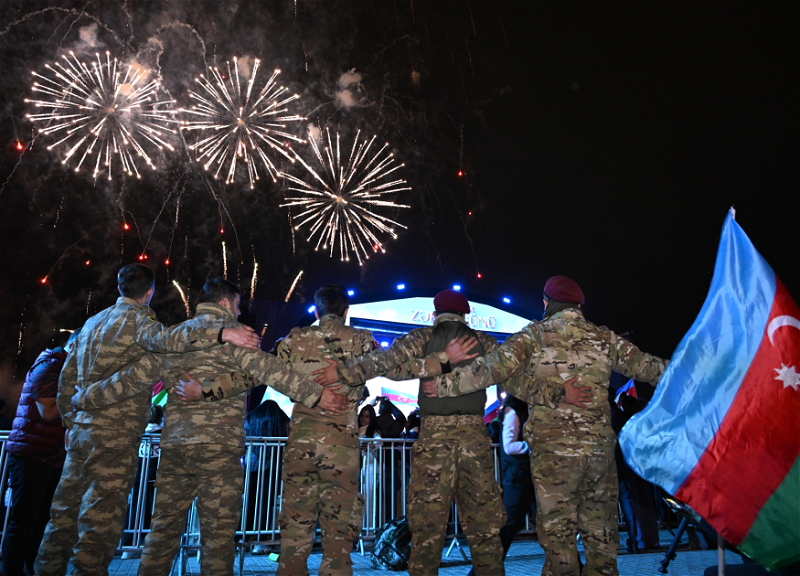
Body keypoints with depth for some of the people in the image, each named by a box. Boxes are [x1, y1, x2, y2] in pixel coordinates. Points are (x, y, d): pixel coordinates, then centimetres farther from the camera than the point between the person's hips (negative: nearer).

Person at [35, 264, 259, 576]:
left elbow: (67, 378, 20)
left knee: (65, 513, 15)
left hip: (81, 431, 8)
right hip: (115, 434, -8)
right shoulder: (136, 318, -8)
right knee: (100, 519, -4)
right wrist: (221, 332, -39)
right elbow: (164, 338, -31)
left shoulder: (92, 322, 17)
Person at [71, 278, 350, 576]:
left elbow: (136, 375, 12)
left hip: (173, 444, 6)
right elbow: (267, 369, -14)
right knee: (218, 532, 1)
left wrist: (83, 399, 24)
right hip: (219, 446, -6)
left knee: (164, 529, 12)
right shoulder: (231, 331, -3)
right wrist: (316, 395, -16)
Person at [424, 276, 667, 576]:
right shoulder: (604, 338, 8)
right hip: (600, 447, 4)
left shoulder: (536, 334, -2)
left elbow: (493, 368, -10)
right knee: (601, 532, 15)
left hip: (553, 448, -3)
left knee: (558, 531, 6)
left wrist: (446, 384, -4)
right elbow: (646, 366, 15)